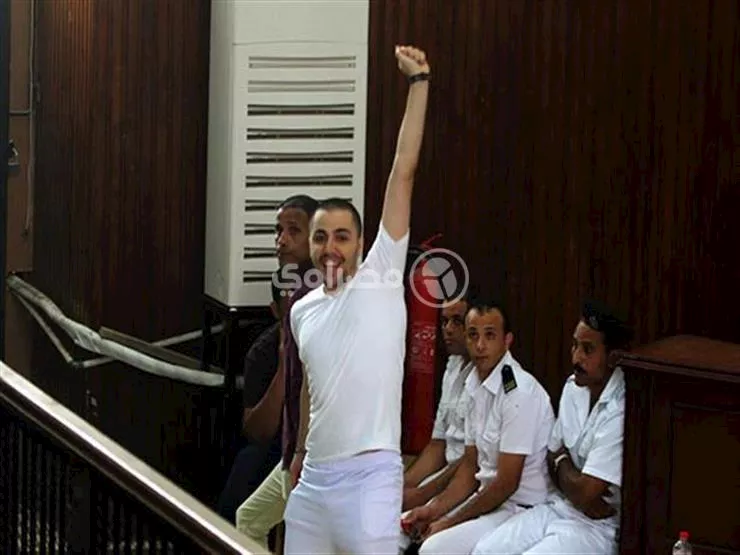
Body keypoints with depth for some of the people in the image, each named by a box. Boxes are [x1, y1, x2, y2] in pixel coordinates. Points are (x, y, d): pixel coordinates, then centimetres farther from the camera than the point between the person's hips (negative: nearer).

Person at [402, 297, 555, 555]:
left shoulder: (519, 393, -20)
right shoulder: (475, 386, 8)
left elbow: (506, 483, -19)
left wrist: (449, 523, -12)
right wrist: (434, 510, 0)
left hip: (521, 509, -9)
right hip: (486, 497, 9)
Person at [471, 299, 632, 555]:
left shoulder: (620, 412, -23)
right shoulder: (573, 387, 5)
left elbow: (584, 492, -22)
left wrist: (562, 463, 0)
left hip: (600, 528, -8)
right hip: (560, 507, 8)